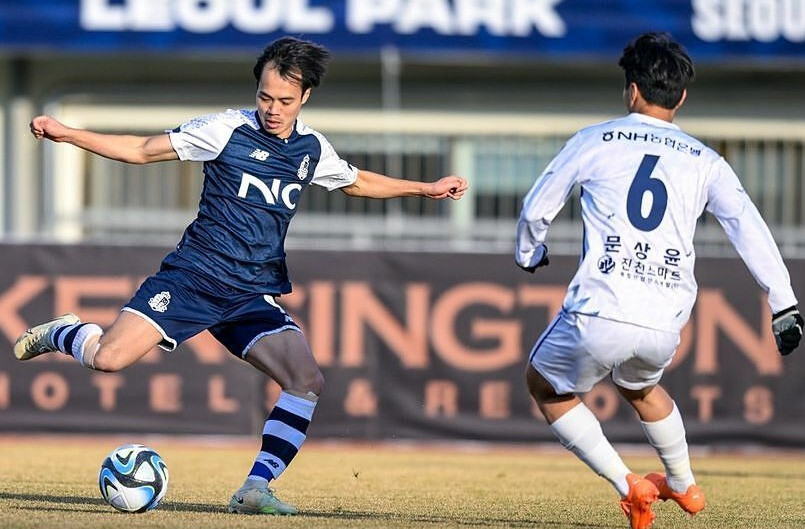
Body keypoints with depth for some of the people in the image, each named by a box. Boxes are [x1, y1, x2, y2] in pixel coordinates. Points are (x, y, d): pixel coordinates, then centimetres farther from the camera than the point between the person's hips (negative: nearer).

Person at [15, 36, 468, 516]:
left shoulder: (312, 149, 10)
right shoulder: (227, 129, -4)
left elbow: (357, 183, 31)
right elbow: (142, 151, 0)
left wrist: (425, 189, 29)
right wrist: (66, 134, -8)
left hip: (254, 296, 4)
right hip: (194, 276, -4)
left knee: (308, 382, -17)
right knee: (108, 358, -21)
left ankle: (256, 488, -9)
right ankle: (64, 334, 14)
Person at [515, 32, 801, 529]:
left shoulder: (595, 141, 7)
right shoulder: (705, 162, 12)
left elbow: (537, 209, 14)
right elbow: (750, 228, 2)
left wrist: (530, 255, 36)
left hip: (600, 314, -4)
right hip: (664, 327, 4)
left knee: (545, 385, 23)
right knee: (640, 386, 37)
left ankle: (628, 485, 11)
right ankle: (684, 485, 48)